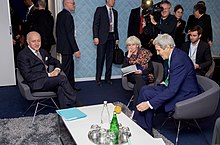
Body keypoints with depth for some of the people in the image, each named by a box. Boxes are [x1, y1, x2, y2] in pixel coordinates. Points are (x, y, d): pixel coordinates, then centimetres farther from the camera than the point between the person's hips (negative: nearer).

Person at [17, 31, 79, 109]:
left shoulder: (43, 52, 21)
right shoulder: (22, 55, -2)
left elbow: (55, 62, 29)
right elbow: (28, 76, -12)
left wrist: (57, 69, 3)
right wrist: (48, 75, -15)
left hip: (46, 79, 7)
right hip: (36, 83, -6)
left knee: (60, 87, -28)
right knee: (62, 78, -25)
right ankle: (74, 106, -19)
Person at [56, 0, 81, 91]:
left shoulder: (60, 14, 11)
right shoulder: (68, 15, -19)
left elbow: (57, 32, 17)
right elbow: (70, 35, -23)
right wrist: (76, 50, -22)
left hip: (62, 45, 10)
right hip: (66, 47, -10)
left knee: (70, 66, 19)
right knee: (66, 68, -1)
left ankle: (71, 85, 30)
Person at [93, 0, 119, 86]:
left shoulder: (115, 12, 17)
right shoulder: (100, 10, 1)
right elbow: (95, 24, -5)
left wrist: (117, 38, 13)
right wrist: (95, 37, -13)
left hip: (111, 38, 5)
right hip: (102, 37, -5)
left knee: (110, 58, 6)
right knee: (100, 59, -3)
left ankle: (108, 78, 16)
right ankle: (98, 79, 6)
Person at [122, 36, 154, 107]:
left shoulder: (145, 53, 3)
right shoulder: (127, 54, 10)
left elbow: (151, 69, 1)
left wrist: (141, 71, -18)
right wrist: (128, 56, -8)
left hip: (144, 76, -1)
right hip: (132, 77, 1)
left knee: (139, 78, -34)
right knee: (139, 78, -32)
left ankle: (135, 105, -34)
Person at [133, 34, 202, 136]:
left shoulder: (179, 60, -28)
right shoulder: (175, 55, 2)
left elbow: (172, 90, -30)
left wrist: (149, 103, -29)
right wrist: (165, 82, 4)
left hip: (185, 96, -10)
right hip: (176, 88, 10)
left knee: (147, 94, -17)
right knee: (145, 89, 2)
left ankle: (146, 130, 0)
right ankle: (136, 122, 8)